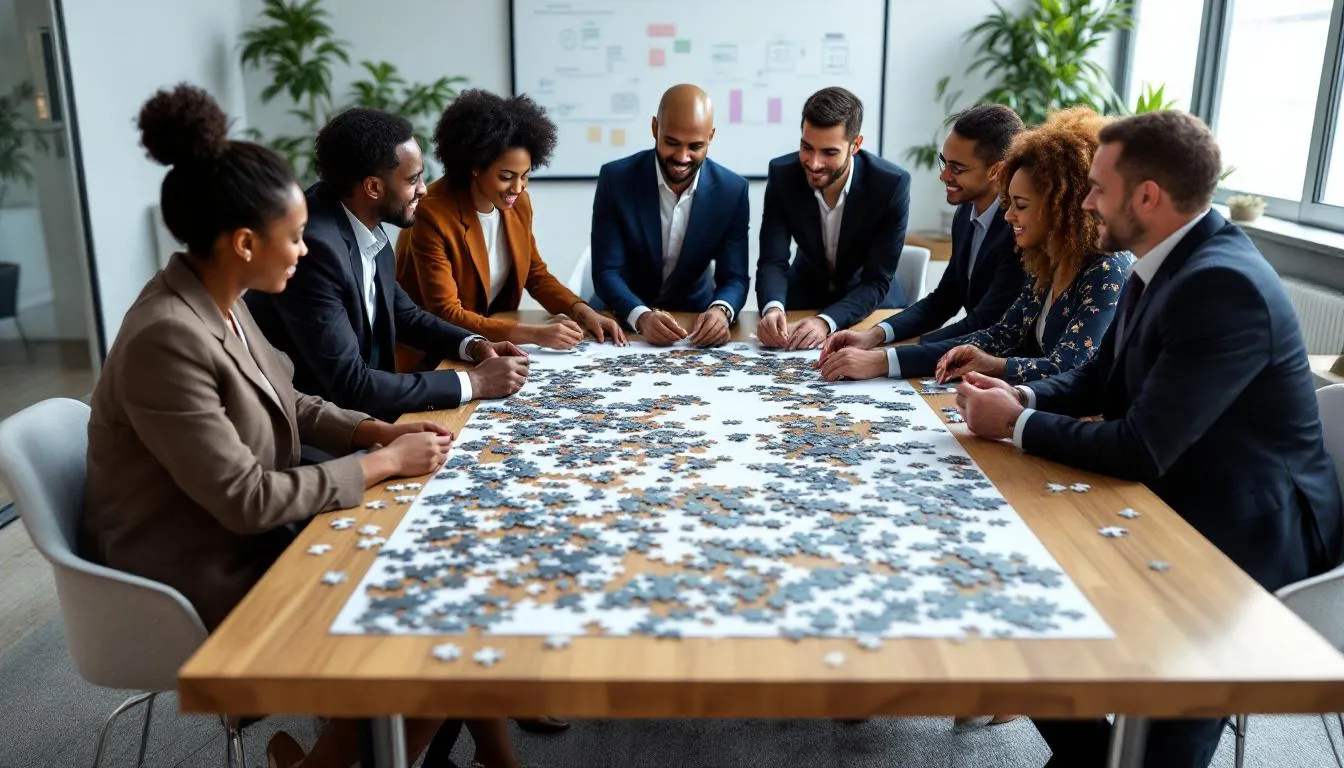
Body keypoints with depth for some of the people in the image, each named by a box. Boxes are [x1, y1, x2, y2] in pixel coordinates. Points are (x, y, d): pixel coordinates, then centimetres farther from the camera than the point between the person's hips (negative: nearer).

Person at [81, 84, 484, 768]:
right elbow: (246, 499, -27)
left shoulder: (222, 301, -1)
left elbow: (286, 403, 14)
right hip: (197, 580, -8)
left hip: (253, 536, 8)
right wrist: (385, 463, -19)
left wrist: (377, 432, -2)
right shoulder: (166, 340, -29)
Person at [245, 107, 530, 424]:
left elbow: (401, 311, 13)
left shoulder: (365, 224, -3)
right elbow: (350, 385, -27)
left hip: (356, 409, 7)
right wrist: (474, 383, -22)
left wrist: (474, 345, -3)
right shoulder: (314, 245, -27)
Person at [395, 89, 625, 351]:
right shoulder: (432, 215, -21)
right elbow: (446, 315, -23)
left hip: (490, 347, 6)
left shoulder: (518, 203, -2)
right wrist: (533, 334, -31)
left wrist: (582, 311, -7)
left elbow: (536, 274, 11)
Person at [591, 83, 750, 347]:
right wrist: (642, 316, -35)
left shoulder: (732, 190, -9)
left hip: (695, 318, 1)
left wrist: (721, 310, -32)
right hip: (624, 318, -1)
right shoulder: (615, 179, -13)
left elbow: (734, 278, -8)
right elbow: (606, 272, -15)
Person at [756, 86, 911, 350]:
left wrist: (826, 321, -40)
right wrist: (772, 308, -40)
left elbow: (877, 282, -22)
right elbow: (772, 261, -18)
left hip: (870, 305, -1)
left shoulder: (892, 184, -24)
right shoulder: (782, 174, -18)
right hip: (805, 294, 2)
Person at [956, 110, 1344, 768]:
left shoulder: (1222, 284, -27)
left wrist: (1016, 425, -17)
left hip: (1248, 533, -8)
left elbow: (1140, 449, -29)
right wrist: (1023, 396, -7)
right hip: (1180, 502, 9)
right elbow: (1102, 378, 13)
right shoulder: (1169, 261, 2)